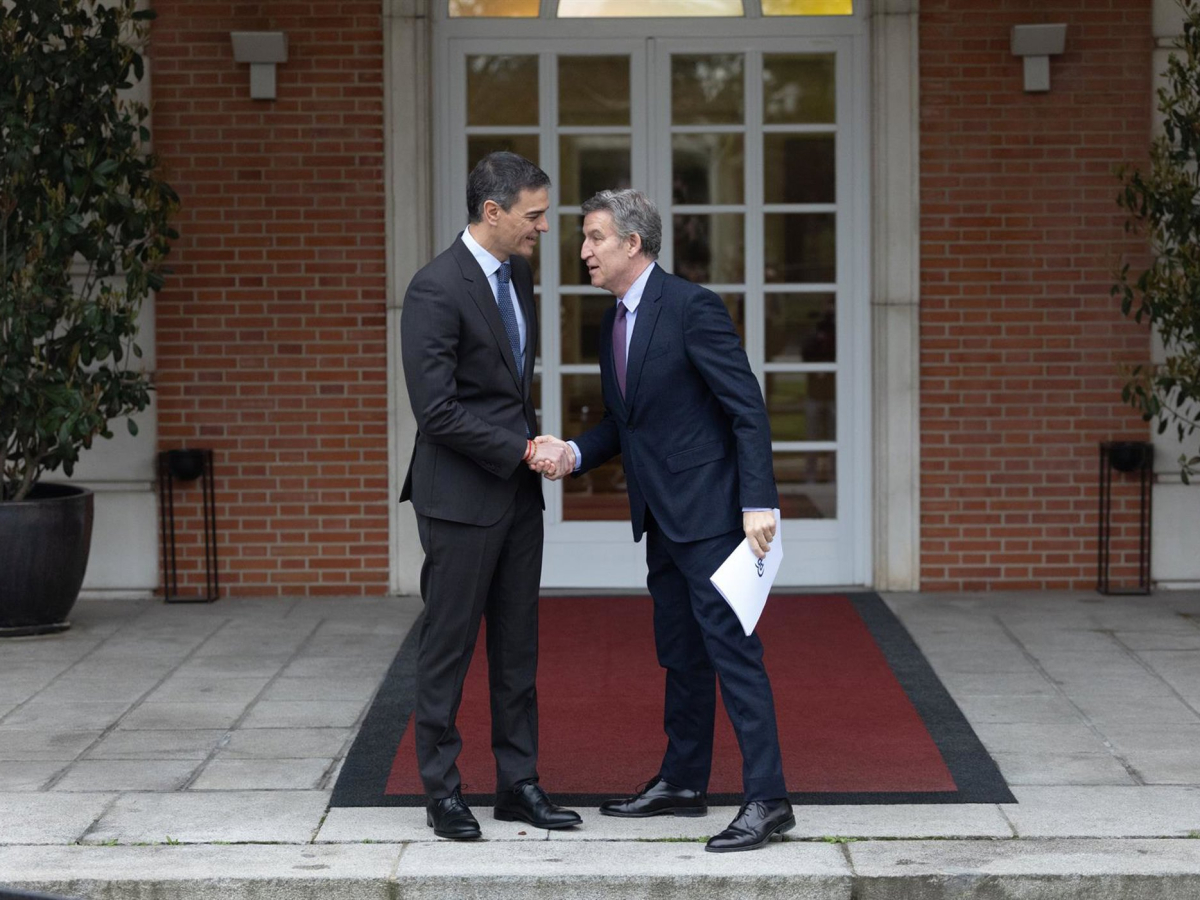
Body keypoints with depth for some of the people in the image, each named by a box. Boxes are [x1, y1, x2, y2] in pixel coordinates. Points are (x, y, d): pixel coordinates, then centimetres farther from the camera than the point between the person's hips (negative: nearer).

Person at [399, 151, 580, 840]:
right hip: (461, 495, -8)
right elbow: (437, 410, -21)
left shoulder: (518, 274, 9)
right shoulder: (436, 289, -18)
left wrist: (533, 443, 11)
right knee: (450, 644, 1)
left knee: (518, 644, 11)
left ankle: (520, 782, 18)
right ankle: (443, 789, 10)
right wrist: (522, 449, -17)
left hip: (517, 492, 8)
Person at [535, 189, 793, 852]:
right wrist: (573, 453, -1)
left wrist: (758, 502, -22)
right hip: (661, 516, 9)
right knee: (679, 653, 16)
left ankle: (766, 798, -10)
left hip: (710, 509, -9)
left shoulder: (691, 307, -14)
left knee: (730, 647, -11)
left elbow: (747, 408, -17)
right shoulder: (614, 323, 13)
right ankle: (682, 783, 26)